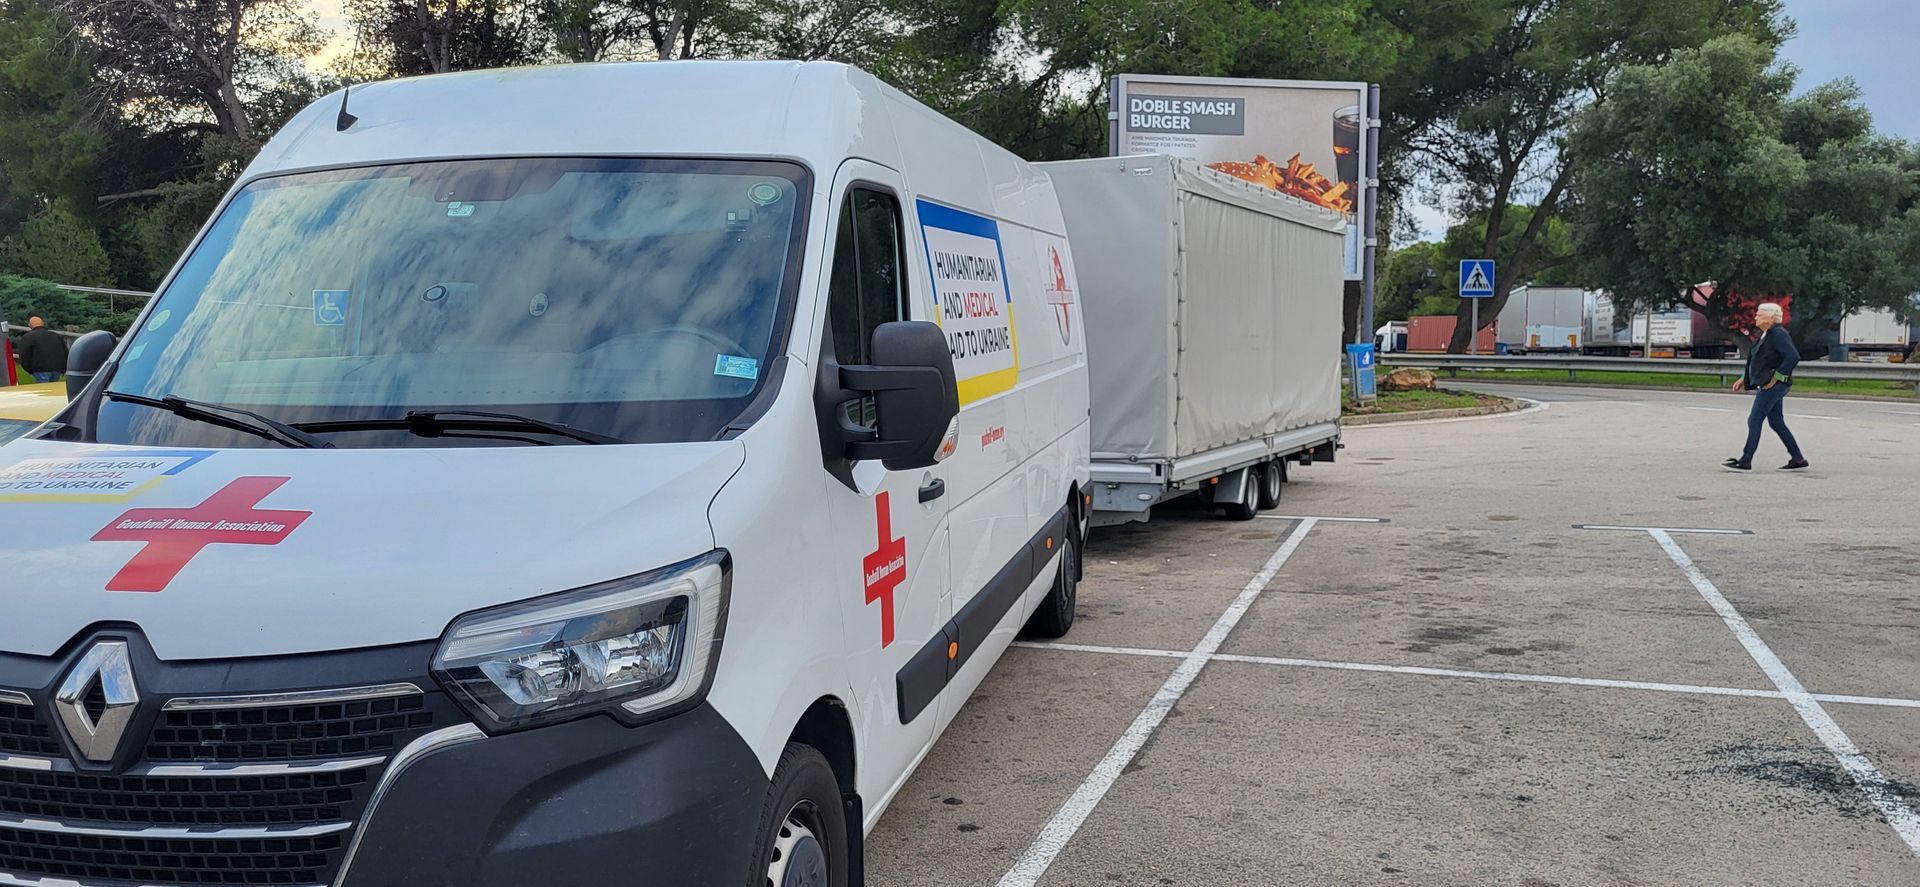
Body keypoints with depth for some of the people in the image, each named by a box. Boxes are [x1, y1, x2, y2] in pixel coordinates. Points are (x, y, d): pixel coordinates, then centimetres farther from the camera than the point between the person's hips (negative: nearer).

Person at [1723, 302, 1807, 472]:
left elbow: (1793, 357, -25)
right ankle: (1798, 459, 17)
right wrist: (1745, 379, 17)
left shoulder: (1778, 334, -15)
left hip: (1773, 386, -10)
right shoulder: (1767, 335, 15)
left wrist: (1775, 378, -22)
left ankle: (1745, 462, -3)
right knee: (1777, 423, 12)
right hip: (1769, 386, 10)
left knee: (1754, 420, -7)